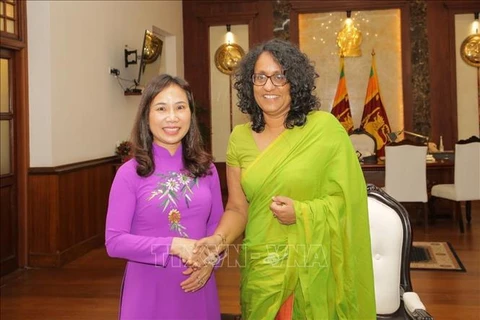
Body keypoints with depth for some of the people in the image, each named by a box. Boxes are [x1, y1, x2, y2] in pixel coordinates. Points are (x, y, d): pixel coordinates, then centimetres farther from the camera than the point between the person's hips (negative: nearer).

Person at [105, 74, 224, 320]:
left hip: (197, 286, 3)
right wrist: (173, 246, -21)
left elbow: (217, 223, 8)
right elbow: (114, 241, -12)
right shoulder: (130, 173, -10)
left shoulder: (205, 168, 0)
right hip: (149, 289, -3)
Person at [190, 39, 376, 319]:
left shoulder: (324, 127, -9)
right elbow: (238, 208, 2)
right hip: (261, 269, 3)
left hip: (313, 269, -3)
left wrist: (301, 213, -20)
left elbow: (348, 197, -7)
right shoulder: (240, 138, 1)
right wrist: (219, 238, -16)